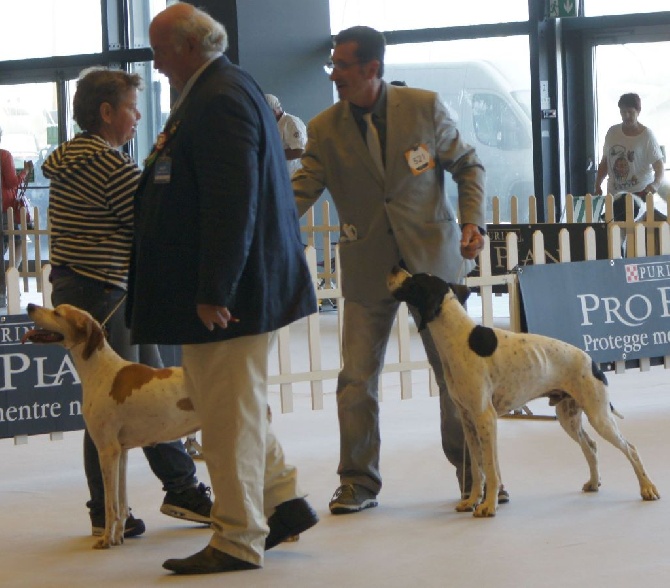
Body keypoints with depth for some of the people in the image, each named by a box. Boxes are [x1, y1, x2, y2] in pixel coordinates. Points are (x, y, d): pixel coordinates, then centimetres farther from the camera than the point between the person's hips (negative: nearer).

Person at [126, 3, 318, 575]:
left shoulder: (221, 98, -18)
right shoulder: (221, 91, 16)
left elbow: (232, 202, -25)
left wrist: (214, 292, -26)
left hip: (226, 293, -11)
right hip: (217, 288, 11)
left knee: (230, 413, -3)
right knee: (236, 406, 18)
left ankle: (238, 541, 5)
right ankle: (283, 501, 24)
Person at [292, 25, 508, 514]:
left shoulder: (424, 107, -6)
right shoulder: (324, 130, -4)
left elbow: (468, 166, 3)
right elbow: (300, 193, -7)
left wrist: (473, 220, -11)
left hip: (432, 257, -1)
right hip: (368, 270, 1)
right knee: (357, 379, -2)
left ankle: (475, 472, 23)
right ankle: (359, 482, 12)